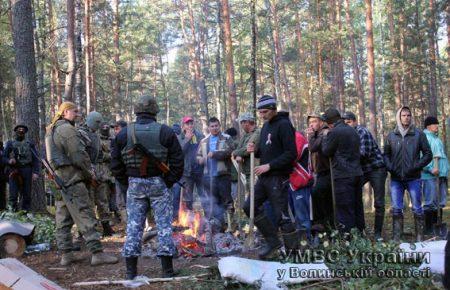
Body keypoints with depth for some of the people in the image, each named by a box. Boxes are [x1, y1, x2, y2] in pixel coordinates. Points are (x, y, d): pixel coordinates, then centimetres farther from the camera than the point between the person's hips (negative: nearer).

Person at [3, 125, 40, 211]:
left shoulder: (30, 144, 14)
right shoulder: (10, 143, 15)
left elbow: (35, 159, 8)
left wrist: (35, 172, -4)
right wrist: (9, 161, -11)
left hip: (26, 171, 1)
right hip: (14, 171, 0)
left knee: (27, 195, -2)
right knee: (13, 195, -9)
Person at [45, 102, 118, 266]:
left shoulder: (51, 131, 20)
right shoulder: (67, 129, -11)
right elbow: (79, 156, -16)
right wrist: (89, 175, -2)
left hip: (57, 178, 10)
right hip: (72, 178, -10)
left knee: (63, 218, 10)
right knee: (85, 216, -11)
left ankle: (66, 254, 13)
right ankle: (97, 253, -12)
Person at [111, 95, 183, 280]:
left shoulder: (123, 134, -1)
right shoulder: (166, 132, -6)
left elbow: (115, 164, 3)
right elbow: (177, 161, -5)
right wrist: (169, 181, 4)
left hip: (134, 184, 2)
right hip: (158, 183, -2)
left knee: (133, 225, 7)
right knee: (164, 224, 4)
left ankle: (131, 271, 9)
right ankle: (167, 269, 6)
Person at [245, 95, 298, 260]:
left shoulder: (284, 125, -11)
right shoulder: (266, 125, 15)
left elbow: (291, 153, -18)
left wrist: (269, 166, -20)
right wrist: (255, 151, 2)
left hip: (278, 177, -9)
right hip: (264, 177, 9)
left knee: (281, 215, -5)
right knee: (250, 207, 8)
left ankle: (294, 251, 6)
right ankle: (272, 241, 17)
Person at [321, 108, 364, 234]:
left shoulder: (334, 132, -12)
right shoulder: (353, 131, 14)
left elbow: (326, 151, -5)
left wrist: (325, 138, 12)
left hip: (343, 175, -8)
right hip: (357, 174, 8)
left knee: (344, 209, -5)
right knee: (357, 206, 14)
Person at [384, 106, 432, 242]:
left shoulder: (419, 134, 2)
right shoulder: (391, 136, 8)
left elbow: (428, 155, 2)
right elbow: (386, 154, 14)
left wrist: (416, 167, -10)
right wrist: (390, 167, -4)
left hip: (413, 178, -2)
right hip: (396, 178, 2)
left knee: (417, 208, 2)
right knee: (396, 209, 2)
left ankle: (420, 237, 11)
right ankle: (396, 238, 7)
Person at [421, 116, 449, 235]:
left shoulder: (436, 138, 21)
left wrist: (445, 171, 21)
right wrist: (431, 169, -22)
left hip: (441, 175, 9)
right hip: (429, 176, -9)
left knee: (439, 203, 11)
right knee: (430, 203, -8)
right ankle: (428, 229, -4)